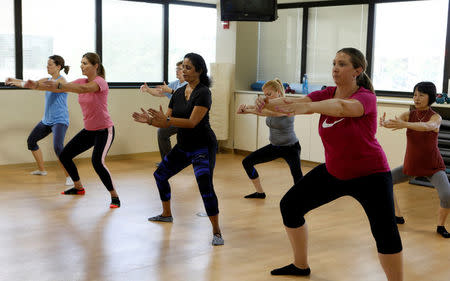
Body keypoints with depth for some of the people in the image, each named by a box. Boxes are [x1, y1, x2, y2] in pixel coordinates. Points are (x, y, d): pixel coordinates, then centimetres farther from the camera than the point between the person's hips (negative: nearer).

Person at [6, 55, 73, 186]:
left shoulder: (62, 81, -16)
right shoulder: (47, 80, 10)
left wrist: (22, 84, -39)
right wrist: (13, 80, -12)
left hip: (59, 120, -9)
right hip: (47, 120, 9)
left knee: (58, 147, -27)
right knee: (31, 141, 19)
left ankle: (69, 177, -16)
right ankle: (41, 170, 34)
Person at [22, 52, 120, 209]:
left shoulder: (100, 82, -17)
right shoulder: (81, 81, 4)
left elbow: (84, 89, -39)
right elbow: (58, 88, -4)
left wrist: (58, 85, -49)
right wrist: (37, 86, -19)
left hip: (104, 131, -8)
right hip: (88, 130, 8)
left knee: (97, 161, -27)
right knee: (64, 156, 9)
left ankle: (114, 196, -10)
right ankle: (78, 188, 30)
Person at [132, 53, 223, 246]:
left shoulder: (203, 92, -16)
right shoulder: (178, 93, 7)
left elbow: (192, 122, -25)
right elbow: (167, 123, 8)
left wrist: (166, 119, -31)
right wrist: (150, 120, -10)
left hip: (203, 147, -8)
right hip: (183, 147, 9)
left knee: (205, 186, -24)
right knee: (160, 175, 18)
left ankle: (216, 232, -13)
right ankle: (166, 214, 40)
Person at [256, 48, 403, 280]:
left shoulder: (366, 97, -19)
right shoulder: (326, 95, -4)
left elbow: (342, 107, -42)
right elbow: (295, 103, -20)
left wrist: (307, 107, -57)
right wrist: (268, 103, -39)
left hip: (370, 175, -6)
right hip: (333, 171, 6)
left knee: (386, 233, -21)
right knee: (289, 206, 6)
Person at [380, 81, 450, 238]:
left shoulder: (436, 117, -15)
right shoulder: (409, 115, -4)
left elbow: (427, 126, -38)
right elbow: (394, 123, -23)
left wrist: (404, 124, -56)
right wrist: (384, 123, -48)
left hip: (433, 167, -4)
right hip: (411, 166, 4)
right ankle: (398, 217, 22)